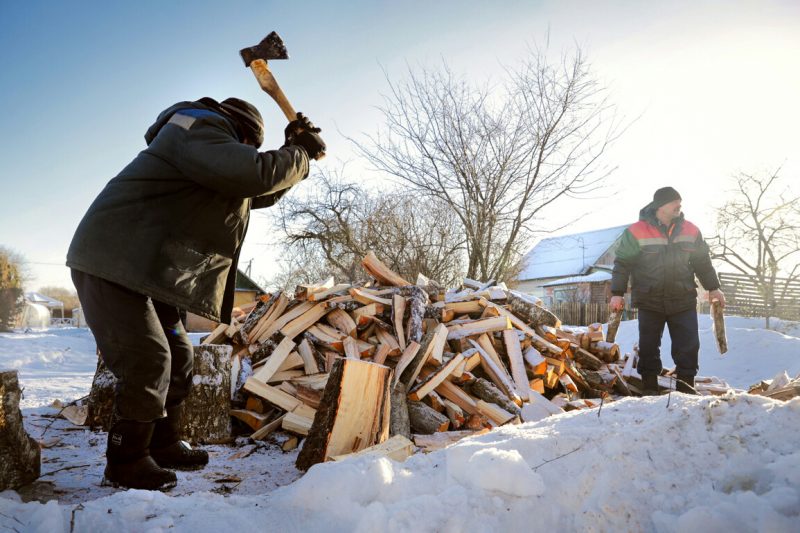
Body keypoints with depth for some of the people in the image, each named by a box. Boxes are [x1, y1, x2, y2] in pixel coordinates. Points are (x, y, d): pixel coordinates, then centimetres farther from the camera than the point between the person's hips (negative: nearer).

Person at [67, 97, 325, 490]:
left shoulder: (209, 148, 21)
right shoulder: (200, 133, -13)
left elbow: (258, 194, 22)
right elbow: (258, 174, -29)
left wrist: (294, 152, 11)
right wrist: (300, 154, -12)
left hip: (142, 271, 11)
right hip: (113, 264, -11)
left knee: (177, 358, 12)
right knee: (147, 362, -13)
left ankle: (163, 444, 27)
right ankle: (126, 462, 6)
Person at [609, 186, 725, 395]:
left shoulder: (690, 231, 5)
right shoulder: (636, 232, -8)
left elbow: (703, 262, 15)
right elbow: (622, 263, -4)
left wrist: (713, 288, 15)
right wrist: (617, 293, -8)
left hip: (684, 302, 3)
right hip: (650, 302, -3)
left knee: (689, 346, 4)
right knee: (649, 346, 5)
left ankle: (686, 386, 17)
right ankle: (650, 388, 18)